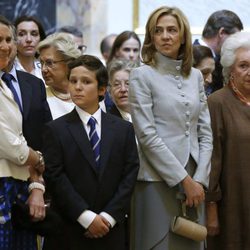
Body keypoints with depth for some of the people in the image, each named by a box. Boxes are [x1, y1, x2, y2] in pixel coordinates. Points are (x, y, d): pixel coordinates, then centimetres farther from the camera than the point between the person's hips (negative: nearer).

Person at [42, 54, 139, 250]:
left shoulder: (124, 129, 8)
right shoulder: (56, 129, 1)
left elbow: (130, 175, 3)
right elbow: (55, 177, -6)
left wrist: (108, 217, -8)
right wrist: (87, 218, -12)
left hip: (111, 232, 2)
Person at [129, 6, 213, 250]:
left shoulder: (195, 76, 12)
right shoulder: (142, 75, -3)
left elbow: (205, 133, 11)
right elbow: (147, 136, -10)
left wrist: (199, 179, -2)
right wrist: (183, 180, -12)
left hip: (194, 182, 5)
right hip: (158, 182, -5)